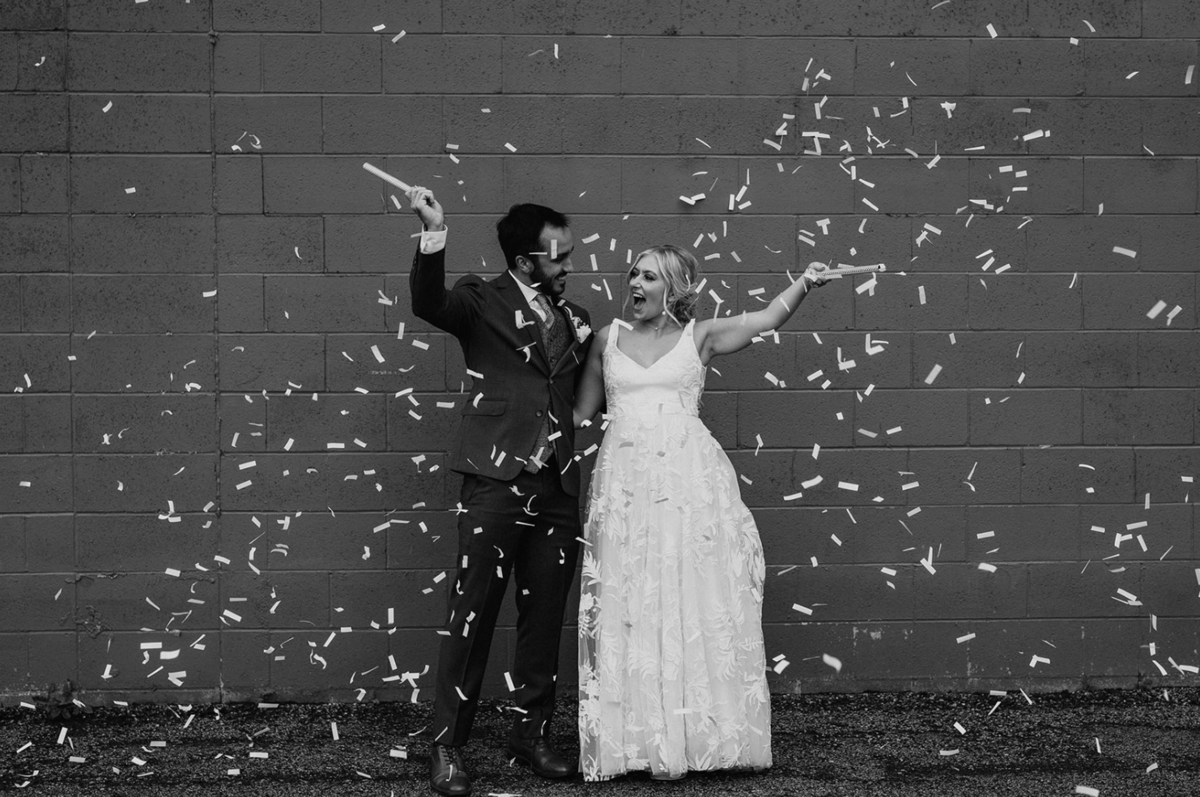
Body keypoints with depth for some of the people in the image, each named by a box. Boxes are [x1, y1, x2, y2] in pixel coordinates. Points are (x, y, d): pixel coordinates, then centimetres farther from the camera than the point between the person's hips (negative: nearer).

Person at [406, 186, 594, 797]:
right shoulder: (482, 300, 0)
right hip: (497, 482, -5)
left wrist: (589, 342, 9)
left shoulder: (570, 316, 16)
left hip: (557, 487, 5)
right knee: (472, 614, -5)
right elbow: (428, 304, -22)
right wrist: (434, 234, -34)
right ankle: (447, 745, 0)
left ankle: (531, 734, 19)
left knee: (545, 617, 9)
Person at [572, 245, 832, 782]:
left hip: (690, 481, -1)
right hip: (626, 483, 2)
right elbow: (583, 411, 22)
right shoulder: (609, 338, 14)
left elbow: (767, 319, -4)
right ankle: (641, 737, 3)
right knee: (630, 612, -1)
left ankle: (691, 734, 3)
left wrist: (805, 283, -19)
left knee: (691, 603, -3)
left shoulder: (699, 336, 8)